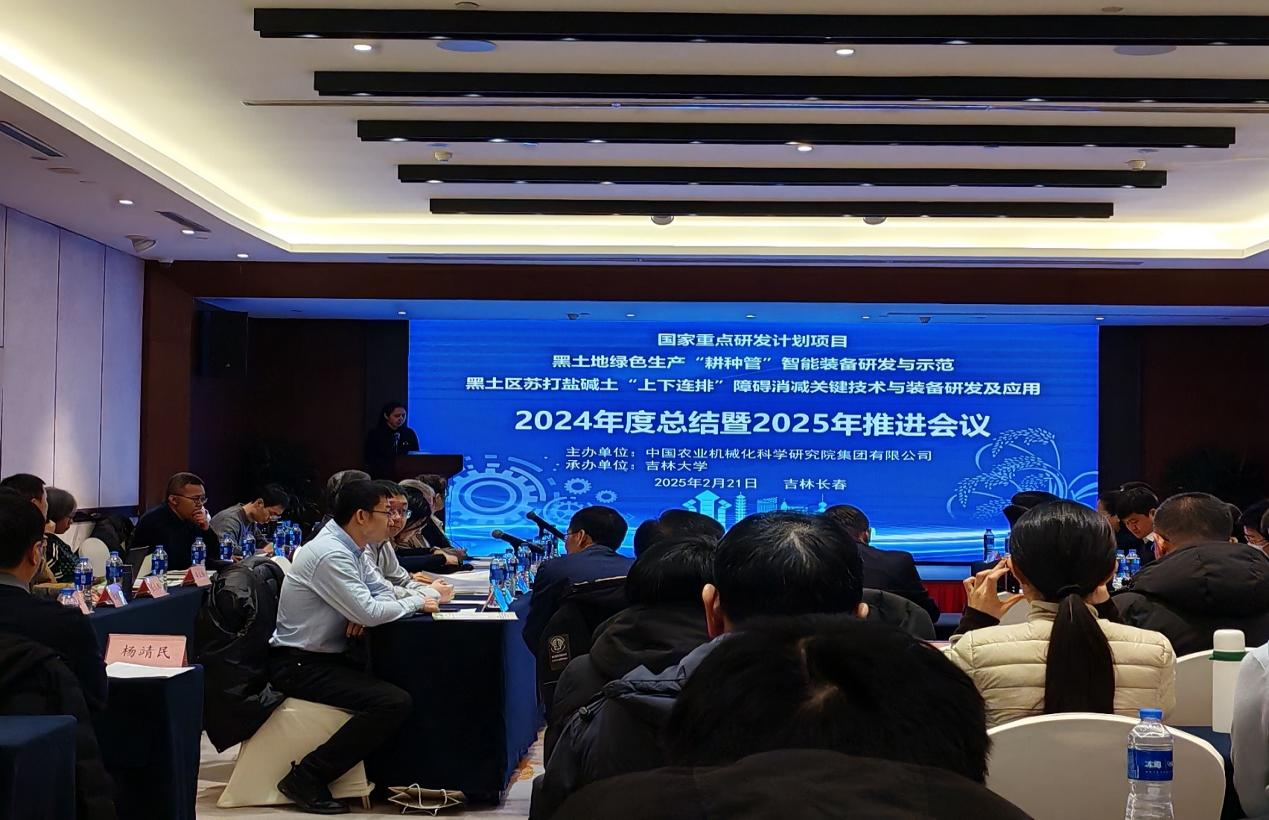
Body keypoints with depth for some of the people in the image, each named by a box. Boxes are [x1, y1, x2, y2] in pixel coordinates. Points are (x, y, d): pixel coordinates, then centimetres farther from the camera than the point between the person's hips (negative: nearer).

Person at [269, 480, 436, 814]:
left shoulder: (352, 548, 7)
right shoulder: (330, 554, -22)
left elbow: (382, 592, 14)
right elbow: (368, 612, -25)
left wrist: (364, 613, -9)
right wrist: (416, 602, -9)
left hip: (327, 657, 10)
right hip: (300, 665, -10)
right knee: (394, 703, -21)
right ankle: (306, 779, -16)